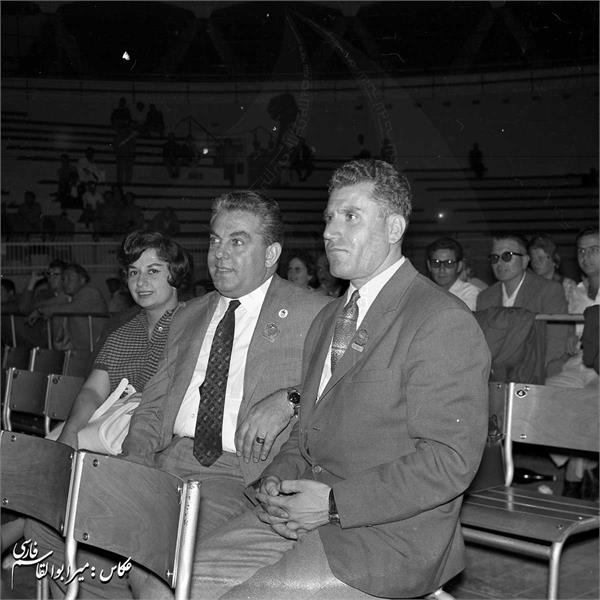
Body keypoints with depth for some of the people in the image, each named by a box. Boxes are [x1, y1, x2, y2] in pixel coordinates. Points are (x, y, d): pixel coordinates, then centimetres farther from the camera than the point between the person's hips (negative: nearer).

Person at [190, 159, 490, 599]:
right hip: (305, 515, 8)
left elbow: (449, 461, -18)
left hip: (388, 538, -7)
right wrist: (279, 480, 0)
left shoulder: (444, 323, -12)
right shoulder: (328, 320, 18)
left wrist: (334, 502, -19)